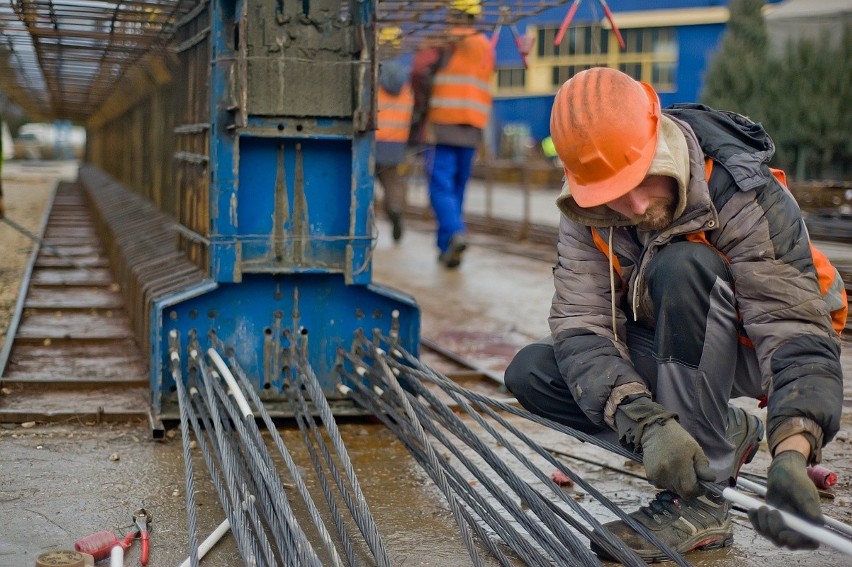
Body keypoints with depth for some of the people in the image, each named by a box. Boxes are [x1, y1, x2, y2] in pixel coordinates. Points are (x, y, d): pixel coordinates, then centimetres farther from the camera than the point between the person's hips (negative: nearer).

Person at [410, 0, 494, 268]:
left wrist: (421, 108, -9)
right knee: (457, 189, 12)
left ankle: (455, 232, -27)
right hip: (471, 131, 5)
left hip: (443, 127, -5)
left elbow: (420, 71, -20)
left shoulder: (443, 44, -6)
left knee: (441, 188, -5)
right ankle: (447, 248, 14)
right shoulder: (486, 48, 12)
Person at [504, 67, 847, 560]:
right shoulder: (586, 212, -17)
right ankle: (722, 432, 1)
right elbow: (582, 327, -24)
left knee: (681, 266, -35)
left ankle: (701, 503, -27)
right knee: (531, 372, -13)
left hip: (752, 348, -5)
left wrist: (792, 453, -53)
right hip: (671, 348, 5)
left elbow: (799, 335, -36)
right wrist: (650, 426, -42)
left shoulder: (744, 195, -31)